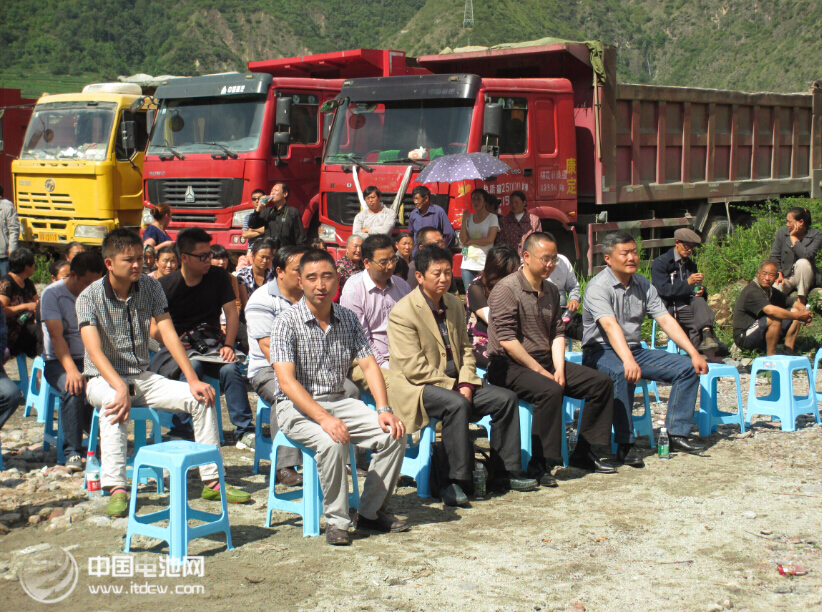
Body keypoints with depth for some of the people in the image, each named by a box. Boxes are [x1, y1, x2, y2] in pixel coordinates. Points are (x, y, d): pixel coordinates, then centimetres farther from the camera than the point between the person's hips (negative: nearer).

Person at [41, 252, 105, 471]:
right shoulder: (52, 294, -6)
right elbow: (56, 336, -16)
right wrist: (71, 370, -31)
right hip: (59, 361, -3)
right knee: (73, 388, -35)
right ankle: (72, 452, -24)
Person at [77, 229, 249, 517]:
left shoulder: (150, 287, 0)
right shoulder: (90, 297, -13)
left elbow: (168, 334, -5)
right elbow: (94, 350, -25)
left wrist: (193, 379, -17)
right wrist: (120, 387, -41)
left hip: (142, 377, 5)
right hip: (103, 379, -4)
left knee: (202, 397, -14)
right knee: (114, 402, -39)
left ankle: (212, 481, -9)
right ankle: (116, 488, -42)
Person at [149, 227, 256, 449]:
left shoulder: (218, 276, 7)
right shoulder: (166, 285, -1)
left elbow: (231, 312, 5)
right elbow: (154, 328, -3)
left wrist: (228, 345, -9)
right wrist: (172, 343, -23)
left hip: (211, 344, 2)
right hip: (178, 347, -2)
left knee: (231, 368, -30)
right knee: (192, 365, -36)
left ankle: (245, 432, -28)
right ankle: (182, 430, -29)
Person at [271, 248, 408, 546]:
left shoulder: (348, 319, 6)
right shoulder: (287, 321, -11)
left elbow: (369, 365, 5)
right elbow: (286, 381, -19)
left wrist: (384, 409, -12)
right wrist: (323, 418, -31)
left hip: (338, 401, 5)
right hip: (297, 406, -5)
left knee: (393, 434, -15)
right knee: (333, 442, -34)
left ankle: (371, 511, 0)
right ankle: (336, 520, -16)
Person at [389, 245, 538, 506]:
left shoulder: (454, 304, 10)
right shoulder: (402, 313, -15)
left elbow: (465, 348, 15)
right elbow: (414, 368, -20)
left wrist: (466, 383, -4)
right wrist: (453, 387, -17)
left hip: (455, 384, 8)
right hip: (416, 387, -8)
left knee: (506, 398, -4)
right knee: (457, 405, -35)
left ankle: (505, 472, 7)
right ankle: (453, 482, -27)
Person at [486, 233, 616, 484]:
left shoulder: (551, 290, 13)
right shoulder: (506, 289, -13)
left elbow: (557, 332, 12)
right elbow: (507, 341, -19)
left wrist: (559, 369, -5)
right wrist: (542, 372, -19)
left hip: (546, 362, 9)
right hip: (509, 366, -8)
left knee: (602, 383, -1)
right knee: (550, 390, -36)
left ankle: (583, 453, 5)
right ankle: (540, 464, -25)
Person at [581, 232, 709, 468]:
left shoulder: (643, 285, 8)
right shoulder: (598, 287, -14)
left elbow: (665, 320, 3)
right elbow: (610, 325, -30)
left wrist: (694, 353, -8)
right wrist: (628, 360, -46)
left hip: (634, 349, 7)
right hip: (602, 351, -7)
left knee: (688, 368, -5)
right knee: (622, 374, -40)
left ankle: (677, 434, -3)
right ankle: (625, 445, -31)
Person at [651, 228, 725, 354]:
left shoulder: (691, 264, 21)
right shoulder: (660, 262, 0)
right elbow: (663, 290, -12)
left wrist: (701, 291, -6)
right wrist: (688, 282, -18)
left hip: (688, 306, 5)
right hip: (670, 309, -5)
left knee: (698, 301, -32)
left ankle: (707, 337, -49)